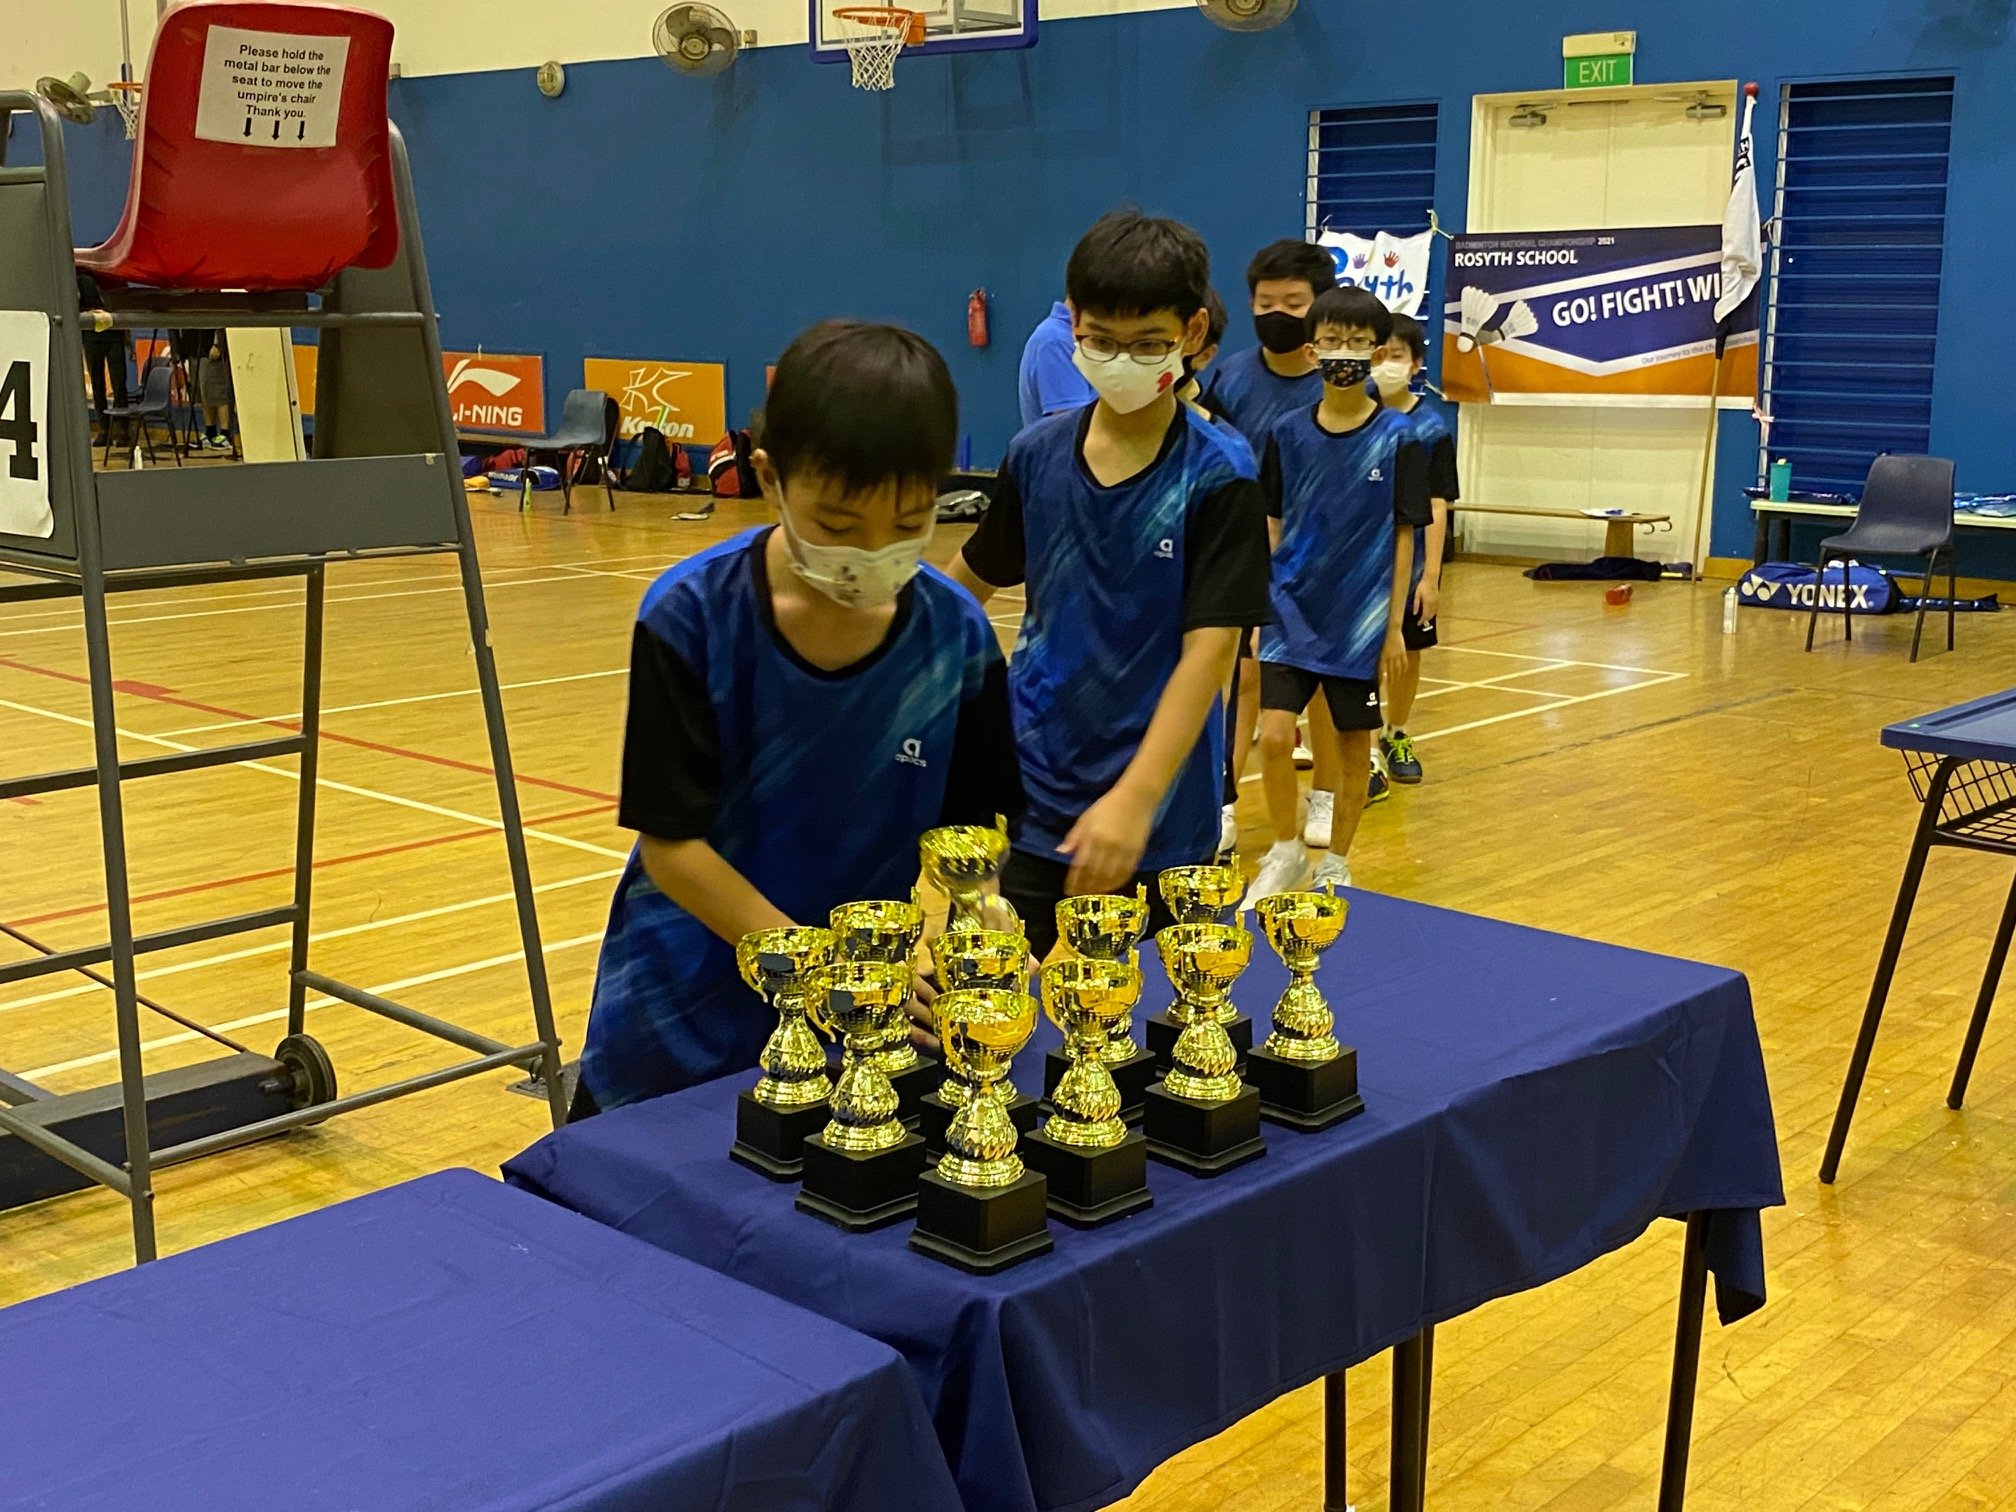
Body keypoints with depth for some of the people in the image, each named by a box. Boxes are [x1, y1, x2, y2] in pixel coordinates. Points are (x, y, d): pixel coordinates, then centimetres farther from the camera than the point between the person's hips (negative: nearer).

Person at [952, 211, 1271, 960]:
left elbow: (1209, 650, -17)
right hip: (1029, 790, 3)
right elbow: (970, 582, 16)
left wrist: (1136, 798, -27)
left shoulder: (1218, 474, -10)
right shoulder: (1036, 454, 2)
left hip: (1157, 814, -3)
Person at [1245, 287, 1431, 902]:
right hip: (1291, 612, 1)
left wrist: (1394, 626, -4)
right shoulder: (1288, 433, 1)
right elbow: (1272, 525, 8)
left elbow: (1403, 535, -2)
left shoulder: (1397, 438, -4)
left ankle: (1336, 863, 25)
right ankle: (1285, 854, 12)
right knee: (1275, 734, -10)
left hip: (1360, 620, -1)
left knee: (1354, 743, 7)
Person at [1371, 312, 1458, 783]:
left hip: (1409, 563, 0)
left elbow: (1436, 506, -8)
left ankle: (1396, 737, 32)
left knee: (1407, 652, 13)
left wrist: (1431, 575, -13)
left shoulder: (1430, 427, -6)